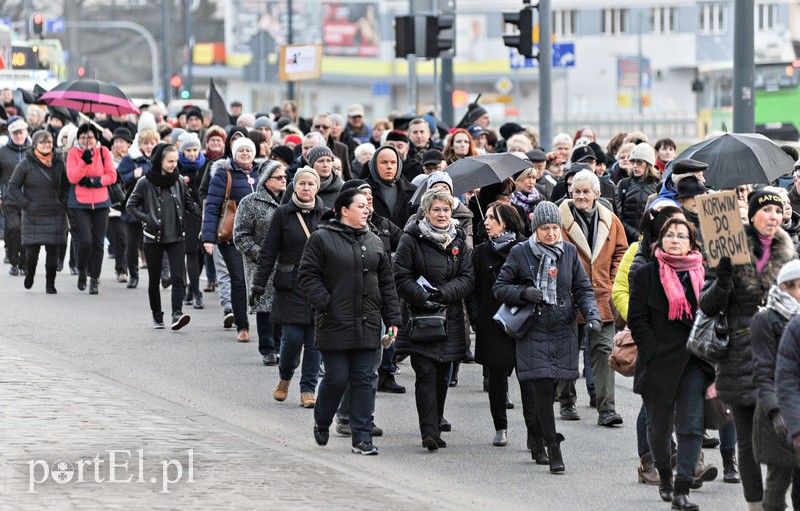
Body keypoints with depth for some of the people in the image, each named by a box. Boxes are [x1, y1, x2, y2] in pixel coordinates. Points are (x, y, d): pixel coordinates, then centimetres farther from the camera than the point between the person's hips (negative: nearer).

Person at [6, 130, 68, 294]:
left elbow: (66, 186, 19)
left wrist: (63, 204, 5)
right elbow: (12, 187, 1)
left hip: (55, 215, 2)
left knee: (53, 250, -3)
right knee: (32, 249, -4)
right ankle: (29, 274, 26)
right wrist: (26, 204, -7)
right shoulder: (26, 164, -2)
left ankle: (50, 284, 7)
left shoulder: (58, 163, 8)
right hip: (33, 216, -2)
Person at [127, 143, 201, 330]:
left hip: (176, 237, 1)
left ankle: (177, 314, -23)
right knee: (154, 280, 9)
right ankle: (157, 316, 22)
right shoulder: (145, 183, -4)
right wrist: (146, 219, -13)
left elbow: (190, 204, 13)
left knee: (178, 277, -14)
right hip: (153, 238, -1)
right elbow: (131, 205, 2)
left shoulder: (179, 181, 4)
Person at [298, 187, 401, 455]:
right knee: (336, 379, -1)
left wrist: (392, 318, 9)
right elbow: (307, 276, -4)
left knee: (364, 380, 2)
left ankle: (362, 438, 3)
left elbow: (387, 282, 15)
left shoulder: (374, 242, 13)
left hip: (368, 325, 4)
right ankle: (321, 423, 26)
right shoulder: (322, 239, -3)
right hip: (335, 323, -4)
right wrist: (325, 304, -14)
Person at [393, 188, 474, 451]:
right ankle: (429, 432, -17)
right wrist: (423, 297, -19)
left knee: (443, 375, 11)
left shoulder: (458, 240, 9)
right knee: (426, 374, -12)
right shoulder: (412, 239, -3)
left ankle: (436, 421, 26)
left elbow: (468, 278, 3)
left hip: (450, 318, 4)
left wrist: (443, 293, -13)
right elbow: (401, 277, -6)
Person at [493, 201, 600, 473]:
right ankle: (553, 450, -12)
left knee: (548, 388, 6)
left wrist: (592, 314, -8)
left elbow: (583, 288, 9)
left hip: (563, 332, 3)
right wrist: (524, 292, -14)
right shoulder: (520, 253, 0)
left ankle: (537, 440, 29)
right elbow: (500, 287, 4)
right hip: (533, 333, -3)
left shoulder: (569, 252, 7)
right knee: (542, 389, -13)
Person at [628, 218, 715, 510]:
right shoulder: (646, 275, 2)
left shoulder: (704, 275, 9)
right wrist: (653, 353, -12)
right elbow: (637, 319, -3)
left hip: (694, 363, 1)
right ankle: (664, 474, 39)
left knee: (691, 426, -10)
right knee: (659, 426, 12)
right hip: (659, 363, -1)